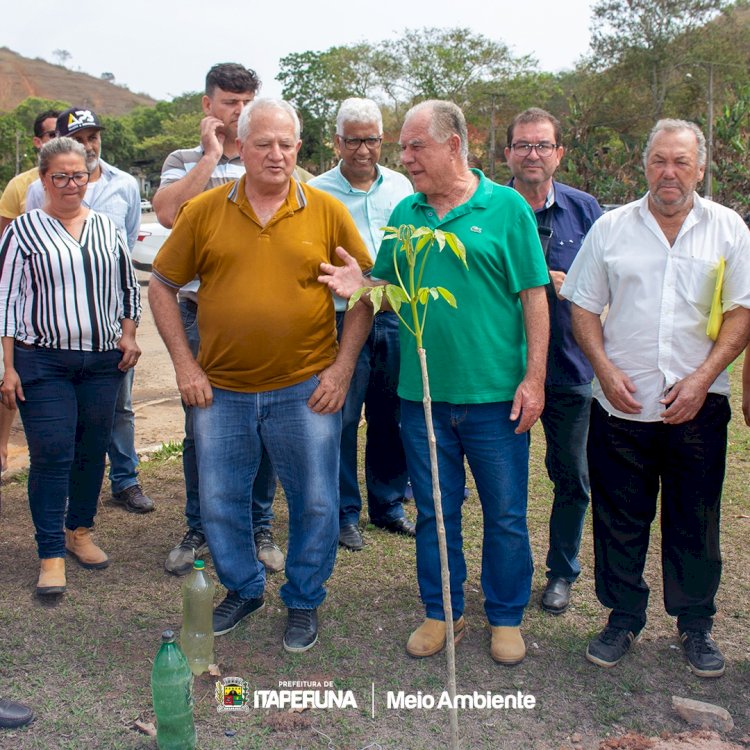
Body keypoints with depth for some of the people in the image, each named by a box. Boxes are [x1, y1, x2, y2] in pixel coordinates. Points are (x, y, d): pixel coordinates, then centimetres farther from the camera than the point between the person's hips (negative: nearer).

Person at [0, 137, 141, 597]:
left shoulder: (107, 227, 11)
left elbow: (129, 287, 19)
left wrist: (129, 334, 4)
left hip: (102, 361, 4)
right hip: (43, 361, -3)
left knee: (93, 451, 10)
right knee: (51, 455, -5)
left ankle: (80, 531, 28)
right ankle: (51, 555, 4)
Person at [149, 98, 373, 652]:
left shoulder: (327, 211, -1)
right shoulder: (204, 211, 0)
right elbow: (162, 287, 5)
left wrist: (343, 366, -6)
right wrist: (184, 364, -2)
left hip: (306, 390, -1)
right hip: (221, 390, 1)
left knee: (315, 502, 8)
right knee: (219, 502, 13)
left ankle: (304, 601, 30)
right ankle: (243, 589, 37)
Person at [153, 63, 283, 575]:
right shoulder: (184, 161, 8)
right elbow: (168, 212, -14)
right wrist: (211, 154, -9)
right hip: (201, 312, 0)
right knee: (200, 427, 7)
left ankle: (260, 528, 21)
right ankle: (199, 529, 22)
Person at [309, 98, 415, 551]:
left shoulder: (401, 187, 10)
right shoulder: (317, 192, 0)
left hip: (394, 318, 3)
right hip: (342, 320, -3)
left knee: (392, 419, 11)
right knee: (342, 420, 0)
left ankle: (389, 505, 27)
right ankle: (345, 513, 16)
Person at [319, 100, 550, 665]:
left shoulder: (506, 207, -3)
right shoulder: (404, 215, 8)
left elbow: (534, 296, -4)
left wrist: (534, 377, -10)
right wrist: (359, 287, -10)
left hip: (495, 395, -3)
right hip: (422, 393, 3)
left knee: (505, 515, 8)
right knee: (434, 512, 14)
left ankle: (506, 618, 28)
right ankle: (442, 613, 32)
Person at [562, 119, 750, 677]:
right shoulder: (611, 228, 5)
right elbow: (584, 306, 6)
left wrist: (701, 378, -11)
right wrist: (605, 369, -8)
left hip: (698, 405, 0)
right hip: (621, 403, 1)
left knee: (696, 522, 10)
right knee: (619, 520, 9)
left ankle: (696, 624, 28)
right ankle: (623, 618, 26)